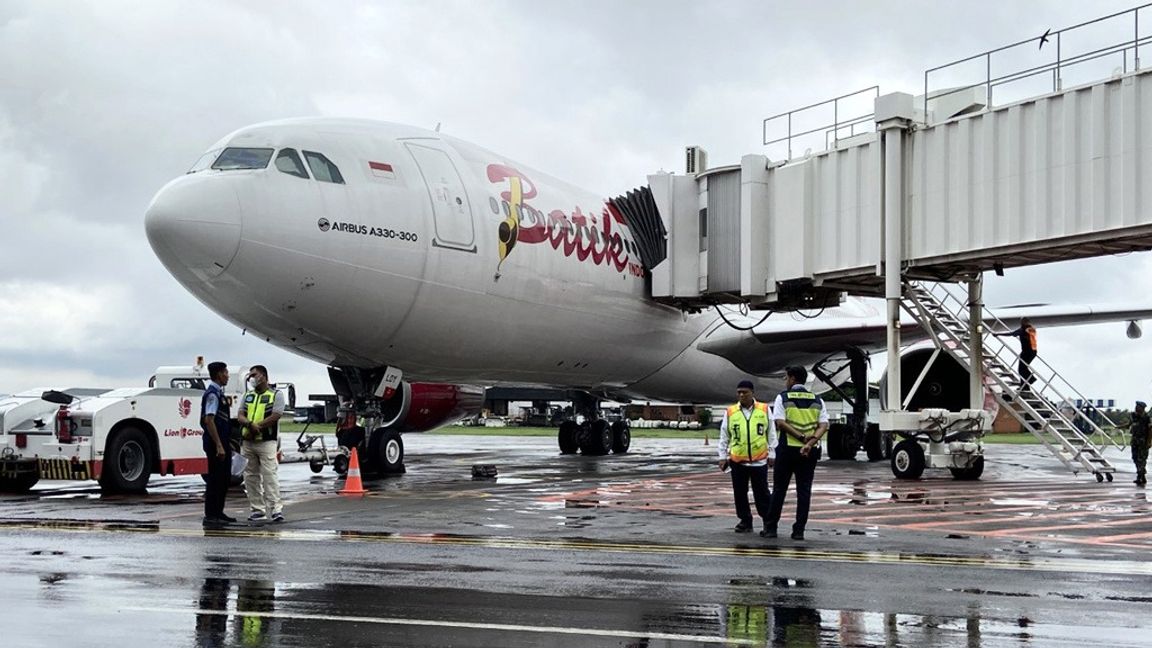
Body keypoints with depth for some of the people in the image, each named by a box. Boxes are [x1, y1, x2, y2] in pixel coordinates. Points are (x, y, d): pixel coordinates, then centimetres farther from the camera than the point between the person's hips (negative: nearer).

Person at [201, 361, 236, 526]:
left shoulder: (219, 393, 15)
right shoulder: (212, 394, -16)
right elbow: (209, 421, -23)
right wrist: (219, 446, -24)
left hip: (223, 442, 10)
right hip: (215, 443, -10)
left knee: (224, 479, 15)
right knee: (215, 479, -5)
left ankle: (218, 513, 23)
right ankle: (210, 516, -1)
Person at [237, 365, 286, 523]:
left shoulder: (276, 395, 2)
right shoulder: (248, 396, 18)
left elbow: (275, 417, -10)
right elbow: (240, 416, 6)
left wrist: (257, 427, -15)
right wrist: (250, 424, -16)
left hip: (267, 441, -6)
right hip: (247, 443, 6)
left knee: (270, 474, -13)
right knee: (250, 476, 5)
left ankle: (275, 508, -17)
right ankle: (258, 509, 9)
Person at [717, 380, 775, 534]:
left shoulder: (764, 410, 2)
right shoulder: (730, 413, 3)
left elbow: (771, 434, 7)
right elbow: (724, 437, 9)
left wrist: (771, 454, 5)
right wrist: (723, 457, 6)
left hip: (759, 460, -2)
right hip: (737, 461, 2)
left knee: (762, 493, 2)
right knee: (740, 493, 8)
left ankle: (768, 521, 10)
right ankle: (745, 521, 19)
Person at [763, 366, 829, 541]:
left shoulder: (783, 398, 0)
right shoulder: (818, 400, 9)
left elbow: (780, 423, -13)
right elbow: (824, 425, -4)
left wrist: (801, 437, -13)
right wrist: (810, 442, -15)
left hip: (787, 449, -2)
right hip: (810, 452, 2)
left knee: (779, 489, 7)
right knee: (804, 491, 5)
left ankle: (771, 527, 10)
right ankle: (799, 530, 3)